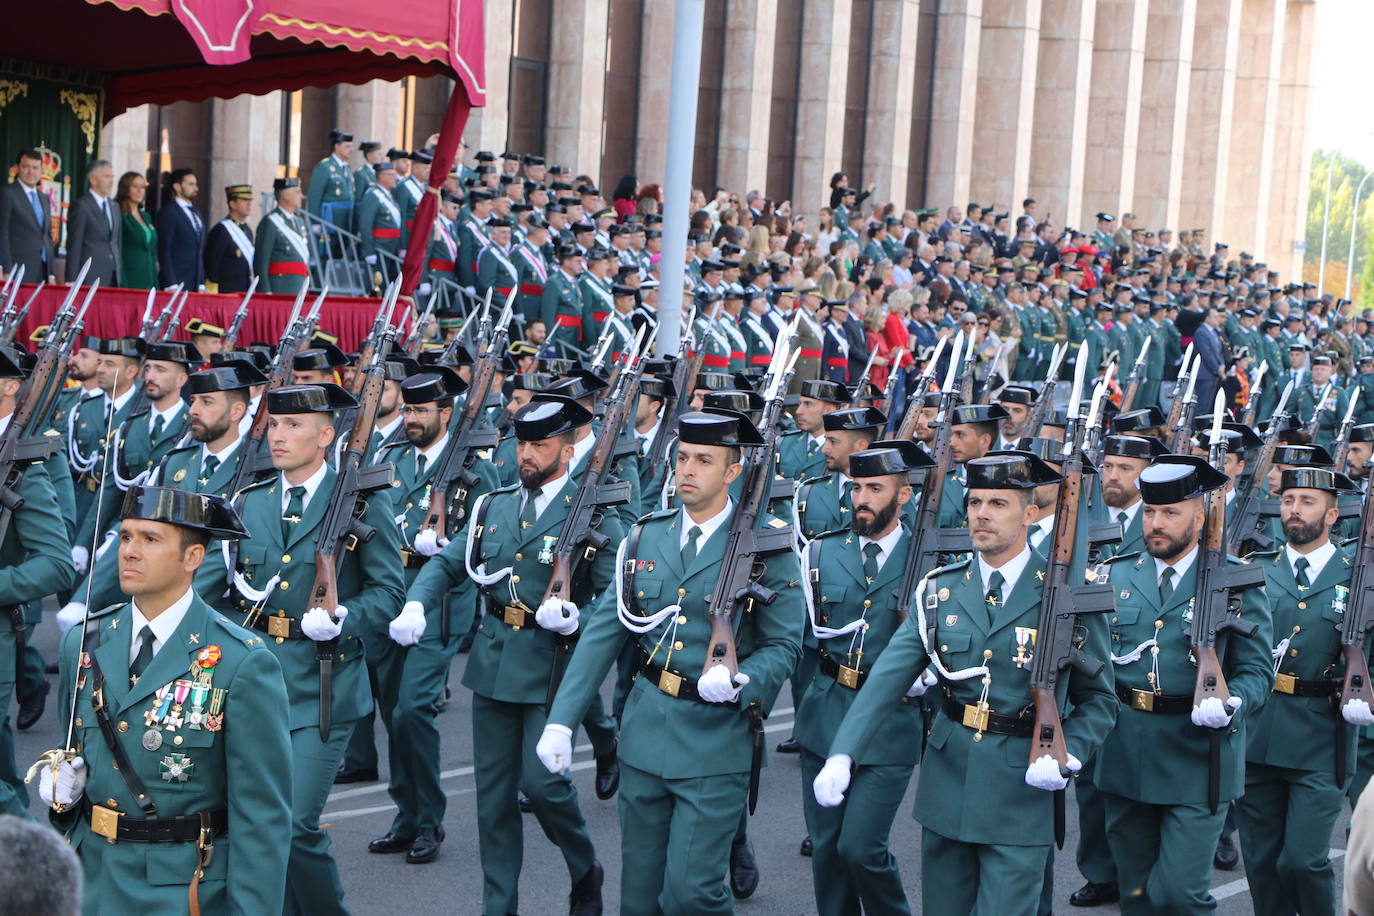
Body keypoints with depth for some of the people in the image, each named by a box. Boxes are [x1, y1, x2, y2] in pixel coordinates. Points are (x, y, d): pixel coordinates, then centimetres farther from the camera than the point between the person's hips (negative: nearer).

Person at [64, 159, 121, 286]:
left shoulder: (114, 208, 17)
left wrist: (120, 278, 11)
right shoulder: (80, 206, -4)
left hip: (113, 278, 6)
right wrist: (73, 280, -10)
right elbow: (73, 246, -6)